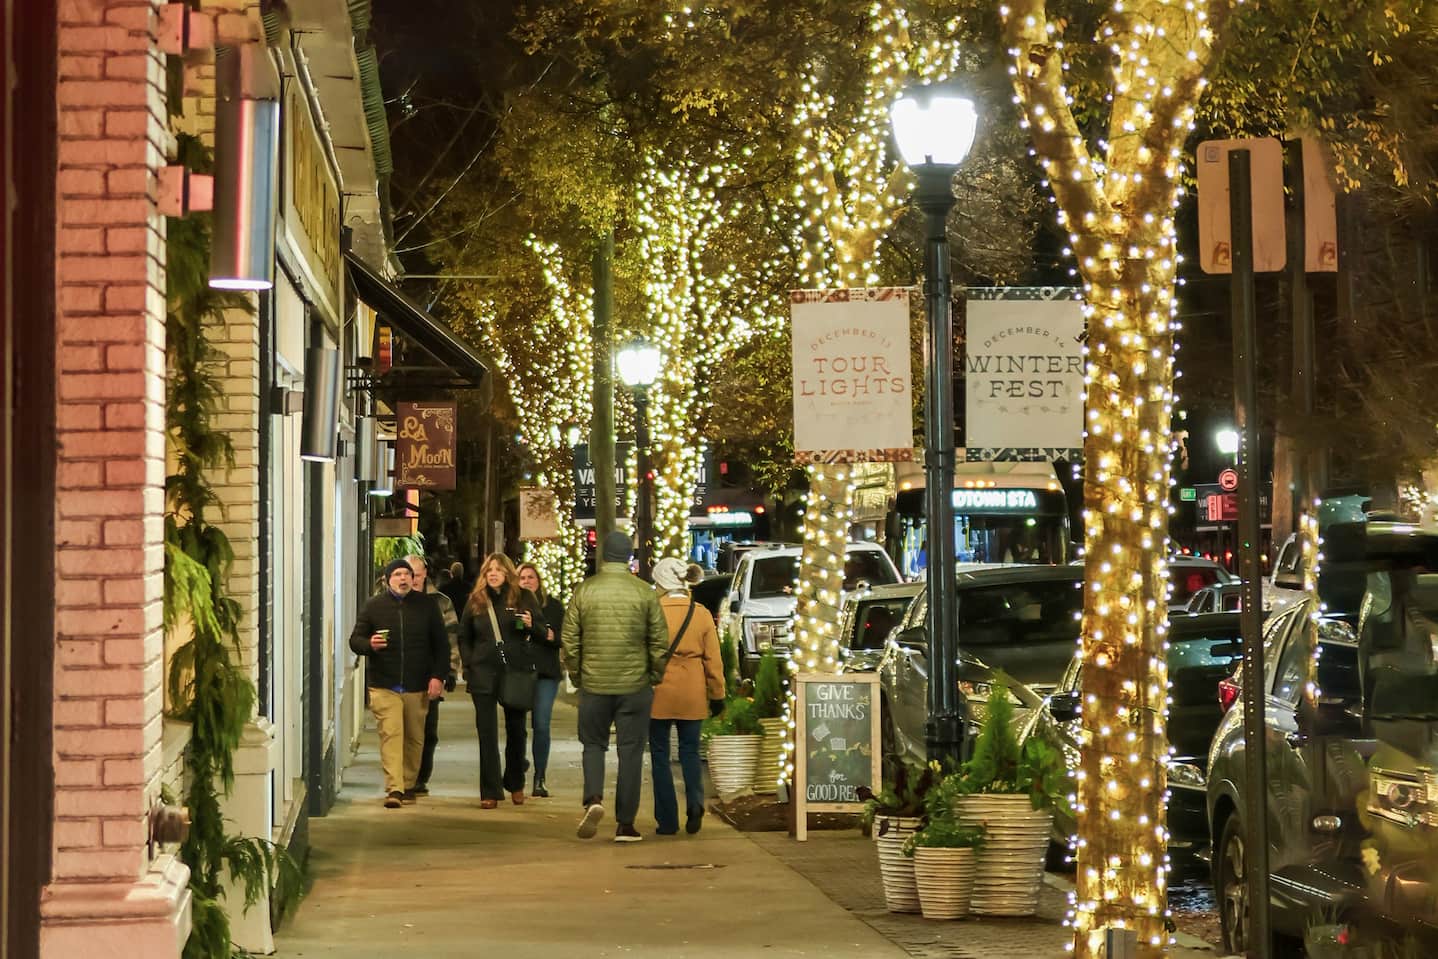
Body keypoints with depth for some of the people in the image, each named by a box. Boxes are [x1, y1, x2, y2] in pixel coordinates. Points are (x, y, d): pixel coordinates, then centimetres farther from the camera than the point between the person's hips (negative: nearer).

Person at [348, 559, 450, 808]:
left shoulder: (427, 605, 7)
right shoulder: (373, 606, 5)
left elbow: (441, 644, 9)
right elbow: (355, 640, 7)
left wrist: (438, 676, -1)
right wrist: (370, 645, -16)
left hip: (418, 686, 2)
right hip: (384, 685, -2)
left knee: (415, 738, 8)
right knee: (390, 735, -12)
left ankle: (409, 785, 22)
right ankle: (394, 789, -17)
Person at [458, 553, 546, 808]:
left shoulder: (523, 598, 1)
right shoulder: (475, 601, 6)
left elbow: (542, 634, 3)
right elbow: (464, 637, 15)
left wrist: (530, 625, -18)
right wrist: (469, 665, 3)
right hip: (484, 674, 0)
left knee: (516, 729, 11)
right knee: (487, 732, -3)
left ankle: (515, 784, 28)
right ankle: (490, 792, 0)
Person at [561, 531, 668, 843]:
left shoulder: (584, 591, -2)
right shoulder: (645, 593, -2)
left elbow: (569, 639, 1)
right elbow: (660, 641, -1)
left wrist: (576, 674, 14)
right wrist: (655, 676, 13)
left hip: (593, 684, 0)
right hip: (634, 685, 0)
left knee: (594, 744, 15)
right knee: (631, 751, 6)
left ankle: (593, 799, -10)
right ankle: (625, 824, 6)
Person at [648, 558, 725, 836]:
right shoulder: (702, 614, 0)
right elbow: (713, 659, 4)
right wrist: (717, 694, 12)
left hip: (659, 693, -2)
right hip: (692, 695, 3)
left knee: (660, 754, 7)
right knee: (690, 751, 14)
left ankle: (667, 820, 6)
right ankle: (695, 801, -11)